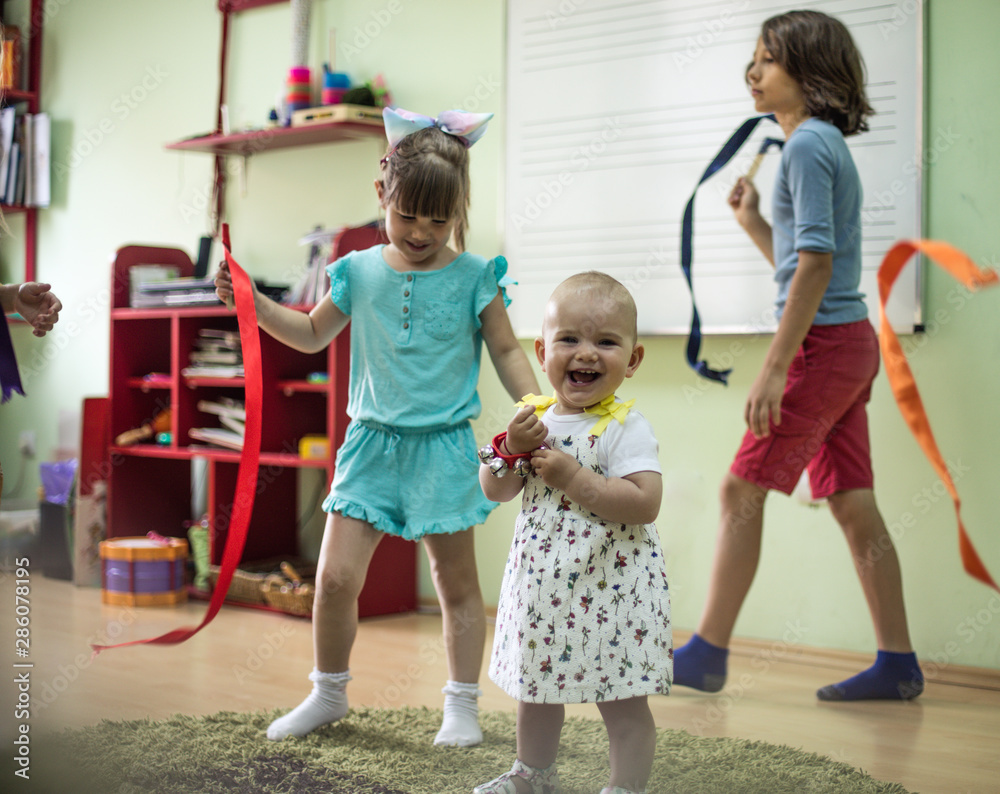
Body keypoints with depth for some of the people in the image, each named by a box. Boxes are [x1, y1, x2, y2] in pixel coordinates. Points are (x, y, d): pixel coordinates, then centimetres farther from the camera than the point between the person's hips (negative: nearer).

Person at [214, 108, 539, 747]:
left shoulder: (474, 278, -4)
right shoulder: (359, 273, 3)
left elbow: (507, 351, 4)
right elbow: (313, 334, 17)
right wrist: (253, 300, 6)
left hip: (444, 448, -2)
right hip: (372, 444, 2)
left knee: (456, 581, 8)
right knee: (336, 576, -1)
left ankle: (463, 704, 23)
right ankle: (329, 693, 21)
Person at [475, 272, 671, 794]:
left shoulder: (625, 427, -14)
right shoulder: (533, 419, 5)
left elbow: (645, 502, -24)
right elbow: (495, 492, 7)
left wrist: (573, 477, -25)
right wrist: (512, 448, -12)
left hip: (609, 585, -7)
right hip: (541, 581, 7)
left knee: (622, 702, 1)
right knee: (536, 685, 23)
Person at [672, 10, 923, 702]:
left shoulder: (809, 143, -11)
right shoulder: (829, 145, 19)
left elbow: (815, 263, -20)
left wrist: (774, 369, -22)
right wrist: (753, 222, 15)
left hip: (824, 344, -10)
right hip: (850, 342, 10)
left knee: (742, 491, -4)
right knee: (852, 504, 9)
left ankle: (707, 653, 4)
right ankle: (897, 664, 12)